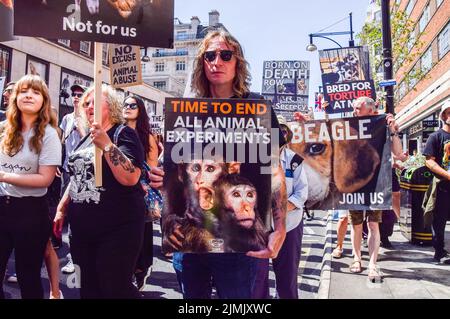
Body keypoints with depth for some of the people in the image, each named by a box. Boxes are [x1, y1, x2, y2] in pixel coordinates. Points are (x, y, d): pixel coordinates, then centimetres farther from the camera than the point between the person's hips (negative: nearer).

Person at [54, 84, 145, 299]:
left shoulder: (124, 134, -9)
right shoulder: (86, 138, 13)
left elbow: (130, 178, -24)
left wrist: (107, 145, -28)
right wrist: (62, 209, 19)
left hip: (116, 229, -7)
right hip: (83, 229, 8)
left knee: (115, 288, -3)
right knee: (89, 288, 16)